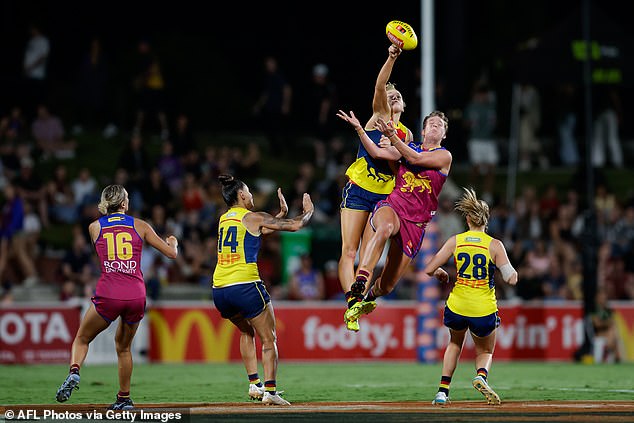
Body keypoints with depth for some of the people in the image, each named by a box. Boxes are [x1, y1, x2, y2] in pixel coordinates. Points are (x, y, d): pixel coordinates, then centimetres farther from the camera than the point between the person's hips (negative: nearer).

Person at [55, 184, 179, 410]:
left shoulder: (94, 227, 10)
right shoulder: (140, 225, 8)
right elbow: (171, 253, 13)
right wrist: (173, 241, 35)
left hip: (108, 296, -1)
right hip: (136, 296, 1)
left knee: (82, 339, 17)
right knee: (123, 346, 24)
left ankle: (74, 372, -12)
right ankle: (124, 398, 26)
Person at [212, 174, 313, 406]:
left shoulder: (224, 219, 17)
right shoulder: (253, 218, -2)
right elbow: (295, 225, 1)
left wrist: (282, 212, 35)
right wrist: (308, 211, 19)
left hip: (219, 290, 7)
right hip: (245, 286, -7)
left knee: (247, 332, 28)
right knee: (269, 339, 3)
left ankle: (254, 384, 20)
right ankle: (270, 391, -8)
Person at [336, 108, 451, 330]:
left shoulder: (444, 156, 3)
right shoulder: (409, 147, 15)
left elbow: (415, 158, -11)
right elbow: (378, 153, 7)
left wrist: (392, 137, -19)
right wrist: (358, 128, -2)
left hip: (415, 222, 0)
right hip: (392, 206, 0)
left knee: (386, 285, 2)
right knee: (384, 228, -42)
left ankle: (369, 297, 38)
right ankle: (360, 282, -48)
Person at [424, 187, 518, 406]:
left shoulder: (455, 241, -3)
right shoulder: (494, 245, -8)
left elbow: (429, 270, -5)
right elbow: (511, 279, -13)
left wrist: (440, 273, 18)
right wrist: (512, 271, 9)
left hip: (457, 306, 2)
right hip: (484, 310, -2)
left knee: (455, 343, 32)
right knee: (485, 353, 20)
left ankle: (443, 390, 19)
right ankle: (481, 375, -15)